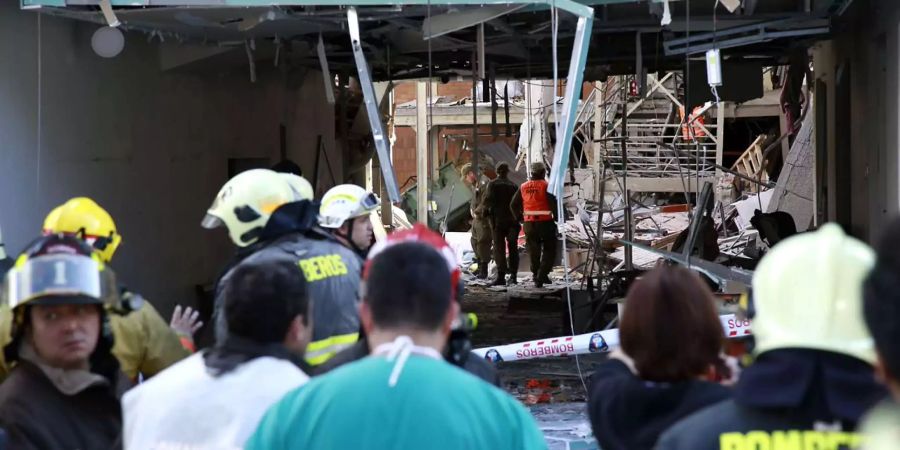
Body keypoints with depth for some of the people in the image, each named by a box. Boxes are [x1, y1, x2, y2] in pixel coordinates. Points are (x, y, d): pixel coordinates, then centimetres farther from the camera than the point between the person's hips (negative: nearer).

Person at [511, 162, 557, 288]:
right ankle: (542, 275, -10)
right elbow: (553, 203, -16)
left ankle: (536, 275, 19)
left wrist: (519, 217, 22)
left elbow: (514, 204, 13)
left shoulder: (523, 187, 8)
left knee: (533, 250, 14)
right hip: (545, 221, -5)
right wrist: (556, 217, -5)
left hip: (529, 222, 5)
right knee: (549, 249, 3)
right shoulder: (546, 186, -9)